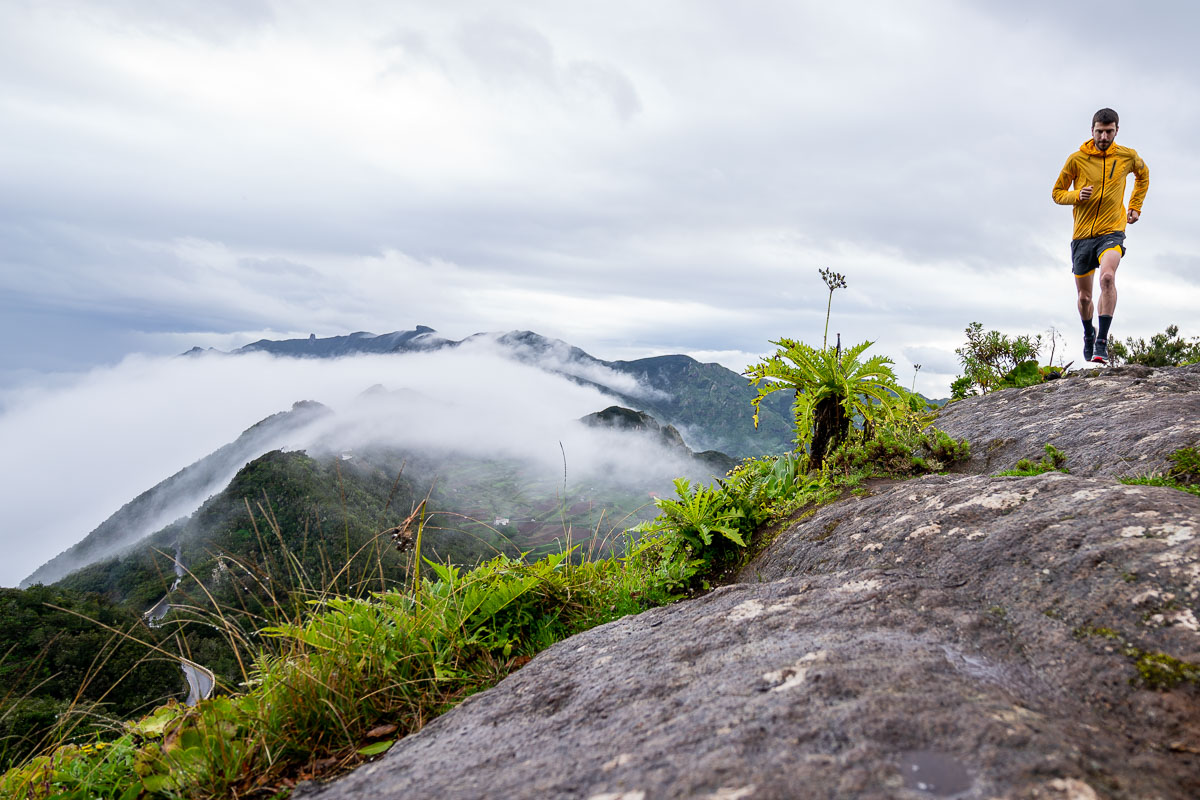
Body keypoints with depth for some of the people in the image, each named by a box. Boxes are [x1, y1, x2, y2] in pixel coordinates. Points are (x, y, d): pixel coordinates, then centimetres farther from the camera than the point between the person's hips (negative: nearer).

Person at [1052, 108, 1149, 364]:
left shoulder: (1127, 156, 3)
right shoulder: (1076, 159, -2)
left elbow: (1143, 174, 25)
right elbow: (1057, 193, 6)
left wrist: (1135, 207, 18)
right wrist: (1077, 195, -15)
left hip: (1112, 232, -1)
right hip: (1082, 235, 1)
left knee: (1107, 277, -30)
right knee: (1084, 297, 8)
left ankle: (1102, 343, -28)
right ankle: (1089, 334, 40)